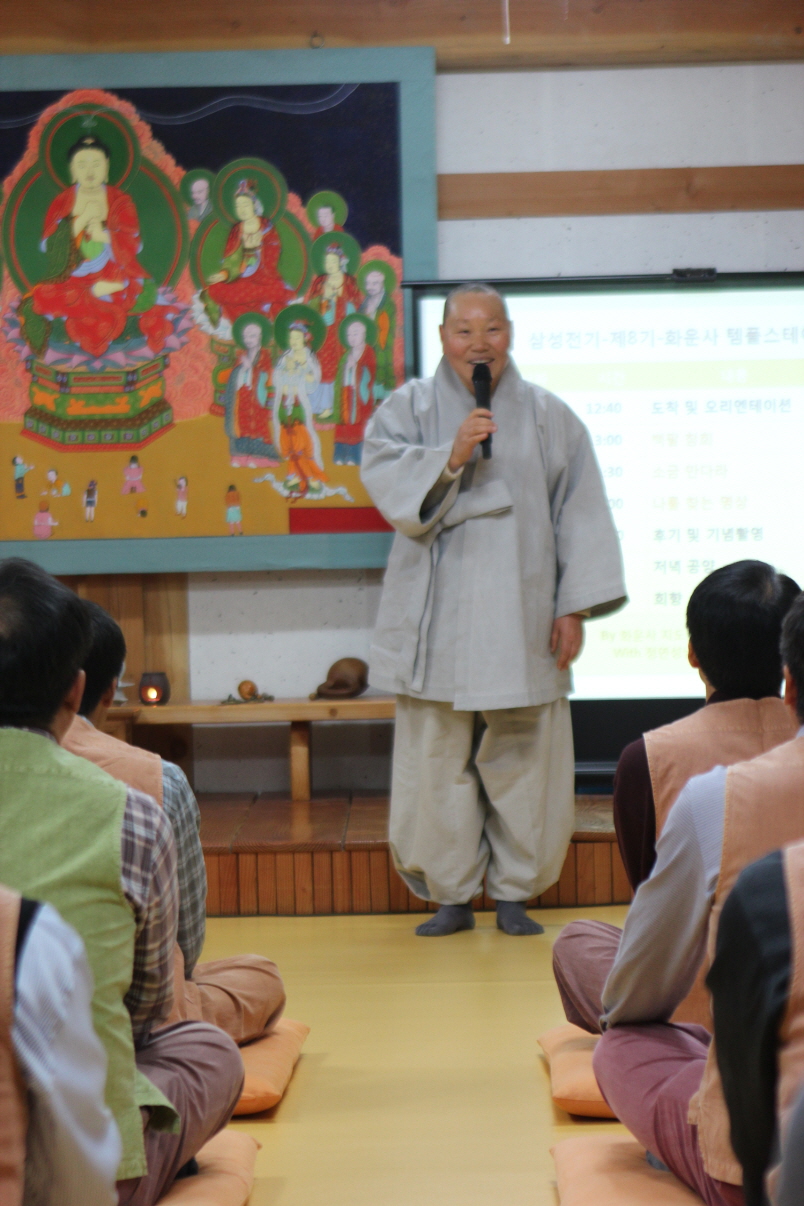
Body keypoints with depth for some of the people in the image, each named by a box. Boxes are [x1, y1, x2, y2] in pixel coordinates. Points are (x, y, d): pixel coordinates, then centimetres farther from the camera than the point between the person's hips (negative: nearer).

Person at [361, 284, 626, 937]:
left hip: (520, 610, 1)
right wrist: (449, 457, -21)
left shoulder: (548, 415, 9)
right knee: (438, 761, 1)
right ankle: (452, 895, 13)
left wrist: (574, 607, 0)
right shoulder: (410, 406, 8)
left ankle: (514, 892, 16)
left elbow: (579, 513, 7)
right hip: (438, 619, 0)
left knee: (523, 759, 2)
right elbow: (385, 478, -6)